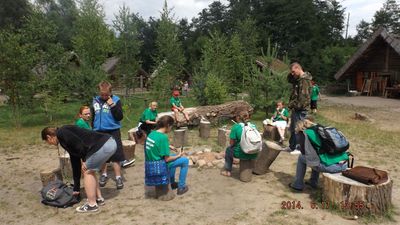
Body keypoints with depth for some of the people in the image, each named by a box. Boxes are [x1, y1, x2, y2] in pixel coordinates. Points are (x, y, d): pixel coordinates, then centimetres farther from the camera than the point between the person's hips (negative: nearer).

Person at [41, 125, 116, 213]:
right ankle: (99, 199, 32)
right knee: (90, 171, 23)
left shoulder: (61, 133, 3)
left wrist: (84, 160, -4)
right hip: (110, 142, 10)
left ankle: (92, 205, 16)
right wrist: (76, 189, 37)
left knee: (87, 172, 6)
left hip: (104, 145, -10)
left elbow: (78, 143, -16)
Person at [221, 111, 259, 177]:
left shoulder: (236, 127, -10)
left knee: (228, 149, 27)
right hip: (254, 155, 4)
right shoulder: (254, 126, 4)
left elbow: (231, 143, -8)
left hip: (242, 154, -4)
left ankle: (228, 171, 33)